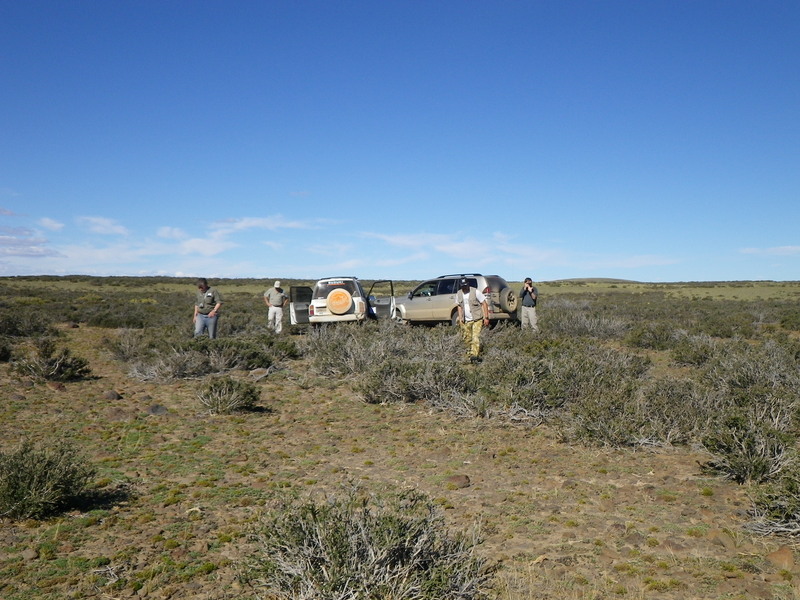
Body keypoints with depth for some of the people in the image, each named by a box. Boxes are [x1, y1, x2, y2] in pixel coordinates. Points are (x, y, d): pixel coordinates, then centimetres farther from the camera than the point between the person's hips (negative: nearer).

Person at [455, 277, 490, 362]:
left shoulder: (476, 292, -8)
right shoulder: (459, 294, 6)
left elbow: (484, 304, -6)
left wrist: (486, 317, -9)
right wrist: (460, 319, 11)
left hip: (477, 320, -5)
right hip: (466, 321, 5)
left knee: (475, 337, -15)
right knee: (467, 339, 7)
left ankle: (474, 356, -21)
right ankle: (470, 353, 23)